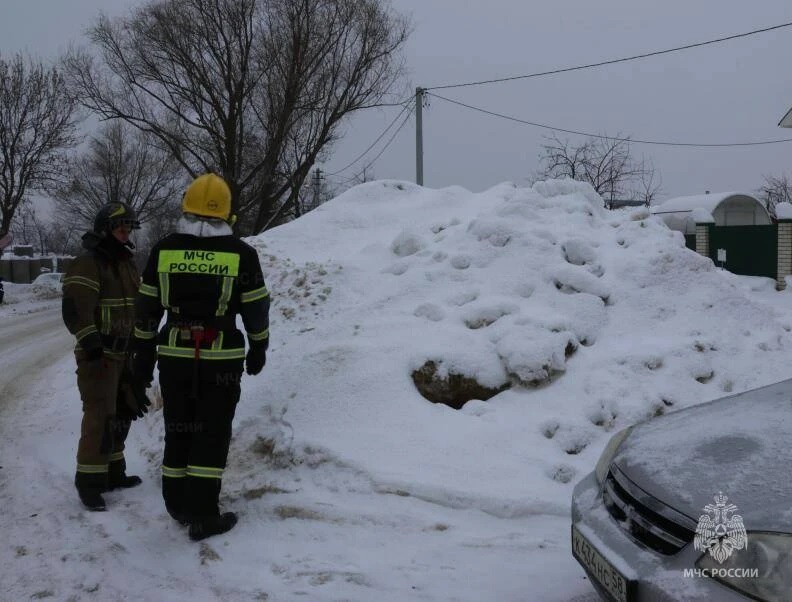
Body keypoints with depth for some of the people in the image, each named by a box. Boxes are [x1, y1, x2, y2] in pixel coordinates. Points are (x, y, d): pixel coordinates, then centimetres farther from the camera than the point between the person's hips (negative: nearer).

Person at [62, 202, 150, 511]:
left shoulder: (127, 264, 15)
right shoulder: (87, 265, -12)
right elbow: (75, 310, -23)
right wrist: (91, 344, -32)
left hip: (125, 354, 9)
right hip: (98, 355, -9)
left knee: (122, 414, 14)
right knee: (100, 416, -12)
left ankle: (113, 472, 26)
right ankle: (89, 482, -4)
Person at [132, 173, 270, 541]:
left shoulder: (164, 250, 0)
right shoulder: (240, 253, -6)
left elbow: (146, 308, 5)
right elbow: (256, 308, 0)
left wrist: (144, 355, 15)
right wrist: (258, 349, 14)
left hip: (174, 356, 3)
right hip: (222, 358, -3)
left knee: (178, 431, 15)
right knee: (212, 435, 4)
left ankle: (179, 506, 25)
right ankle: (203, 516, 6)